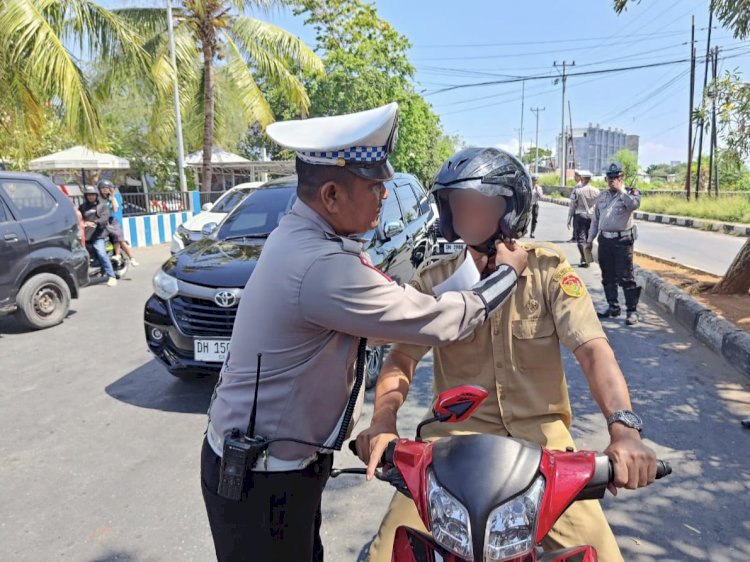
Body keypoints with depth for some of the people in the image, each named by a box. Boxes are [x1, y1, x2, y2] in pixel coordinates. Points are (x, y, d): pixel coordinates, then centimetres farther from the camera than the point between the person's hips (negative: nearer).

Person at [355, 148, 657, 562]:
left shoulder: (548, 270, -3)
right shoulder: (434, 281, 1)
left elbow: (593, 350, -12)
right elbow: (400, 359, -3)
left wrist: (623, 428, -29)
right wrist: (382, 422, -21)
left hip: (539, 432, 0)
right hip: (456, 433, 1)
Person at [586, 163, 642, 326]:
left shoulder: (630, 193, -1)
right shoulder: (602, 196, 14)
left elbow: (634, 204, -25)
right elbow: (595, 219, 18)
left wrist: (620, 190, -20)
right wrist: (590, 240, 15)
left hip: (622, 240, -5)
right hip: (604, 240, 6)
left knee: (625, 277, -7)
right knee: (608, 277, 11)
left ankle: (632, 310, -1)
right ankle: (613, 307, 22)